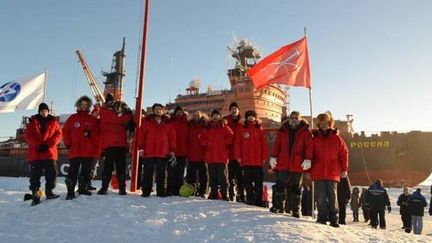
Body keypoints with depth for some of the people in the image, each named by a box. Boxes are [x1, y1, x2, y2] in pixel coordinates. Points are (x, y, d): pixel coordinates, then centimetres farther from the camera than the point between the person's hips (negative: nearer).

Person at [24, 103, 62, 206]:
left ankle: (49, 192, 14)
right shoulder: (33, 122, 7)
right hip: (35, 153, 0)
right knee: (35, 175, 0)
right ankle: (35, 195, 5)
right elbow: (27, 135, 0)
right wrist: (38, 145, -13)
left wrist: (49, 145, -12)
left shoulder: (53, 121, 8)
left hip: (49, 152, 1)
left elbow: (58, 134, 1)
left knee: (52, 173, 0)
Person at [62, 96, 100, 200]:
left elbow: (97, 133, 4)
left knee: (86, 171, 8)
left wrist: (90, 134, -15)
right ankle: (70, 191, -1)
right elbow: (65, 131, 10)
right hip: (75, 151, -1)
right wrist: (68, 143, 1)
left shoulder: (93, 119, 9)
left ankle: (83, 188, 21)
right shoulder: (72, 118, 7)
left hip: (89, 151, 2)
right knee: (73, 171, -4)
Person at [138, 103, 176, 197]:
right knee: (148, 173, 3)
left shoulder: (168, 123, 11)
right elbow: (141, 134, 2)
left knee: (161, 173, 6)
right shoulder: (147, 121, 6)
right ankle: (146, 192, 10)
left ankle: (161, 191, 13)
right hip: (148, 152, -1)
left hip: (163, 153, 1)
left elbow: (172, 137, 8)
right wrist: (141, 148, -5)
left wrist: (172, 150, 2)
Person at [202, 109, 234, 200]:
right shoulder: (208, 128, 16)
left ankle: (224, 194, 0)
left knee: (223, 176, -4)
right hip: (211, 157, 4)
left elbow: (230, 138, -2)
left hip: (222, 156, -4)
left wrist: (222, 142, -8)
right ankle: (214, 194, 15)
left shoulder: (224, 127, 6)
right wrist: (208, 143, -3)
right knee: (212, 177, 7)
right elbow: (203, 140, 15)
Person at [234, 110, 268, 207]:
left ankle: (259, 200, 9)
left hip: (258, 161, 0)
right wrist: (238, 156, -3)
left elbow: (264, 144, 4)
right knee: (248, 181, 6)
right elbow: (237, 143, 4)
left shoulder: (259, 130, 6)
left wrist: (264, 157, -1)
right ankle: (250, 199, 14)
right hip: (246, 161, 0)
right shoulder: (242, 129, 6)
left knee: (259, 181, 3)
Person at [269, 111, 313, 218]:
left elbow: (309, 146, -4)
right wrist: (273, 157, 0)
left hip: (297, 165, -2)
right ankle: (278, 206, 17)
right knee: (280, 185, 5)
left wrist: (307, 159, -14)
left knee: (296, 188, 7)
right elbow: (277, 144, 7)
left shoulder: (305, 132, 2)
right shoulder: (282, 130, 8)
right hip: (282, 163, 2)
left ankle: (295, 209, 16)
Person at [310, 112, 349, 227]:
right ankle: (322, 217, 10)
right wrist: (308, 170, 7)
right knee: (321, 197, 1)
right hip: (318, 173, 1)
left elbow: (344, 153, 7)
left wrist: (344, 169, 2)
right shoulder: (315, 138, 9)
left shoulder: (336, 138, 6)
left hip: (333, 173, -1)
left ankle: (333, 219, 11)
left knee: (333, 196, 4)